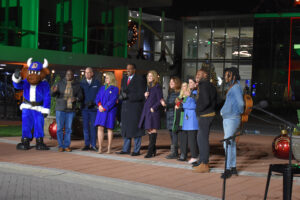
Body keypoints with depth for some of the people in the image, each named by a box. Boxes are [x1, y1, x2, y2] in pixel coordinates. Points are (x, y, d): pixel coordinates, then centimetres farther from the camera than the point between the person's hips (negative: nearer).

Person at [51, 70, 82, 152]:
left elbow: (80, 96, 4)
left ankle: (67, 146, 12)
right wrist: (53, 91, -29)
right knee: (60, 128, 0)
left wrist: (76, 99, -19)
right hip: (60, 108, -1)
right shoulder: (60, 83, 0)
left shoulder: (77, 85, 3)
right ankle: (60, 146, 8)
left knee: (68, 128, 4)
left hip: (70, 109, 1)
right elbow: (53, 94, -5)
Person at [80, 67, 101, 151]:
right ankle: (87, 145, 9)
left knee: (93, 127, -2)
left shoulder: (97, 83, 5)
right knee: (85, 127, 3)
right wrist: (84, 103, -6)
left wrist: (94, 103, -10)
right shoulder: (82, 83, 11)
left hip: (94, 108, -2)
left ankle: (93, 145, 3)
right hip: (84, 108, 2)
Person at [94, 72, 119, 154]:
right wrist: (99, 105, -9)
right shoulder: (102, 88, 16)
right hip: (101, 110, 4)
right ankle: (100, 148, -3)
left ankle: (109, 148, 5)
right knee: (100, 128, -4)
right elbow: (97, 98, 10)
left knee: (109, 128, 0)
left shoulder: (115, 89, 0)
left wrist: (105, 108, -13)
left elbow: (113, 100, -9)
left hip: (110, 111, -4)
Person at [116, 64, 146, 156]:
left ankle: (136, 150, 5)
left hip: (135, 108, -6)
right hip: (125, 107, 6)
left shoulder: (140, 79, -6)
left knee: (135, 128, -2)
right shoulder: (124, 79, 14)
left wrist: (128, 96, -17)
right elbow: (121, 93, 16)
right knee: (126, 129, 8)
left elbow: (141, 95, -11)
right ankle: (126, 149, 15)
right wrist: (121, 96, -7)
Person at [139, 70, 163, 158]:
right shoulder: (148, 86, 17)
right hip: (146, 110, 8)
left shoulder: (157, 86, -6)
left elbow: (160, 100, -10)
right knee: (149, 130, 8)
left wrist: (153, 108, -15)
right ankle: (153, 150, 15)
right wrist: (146, 96, 2)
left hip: (153, 111, -8)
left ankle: (150, 151, -8)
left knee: (153, 130, -8)